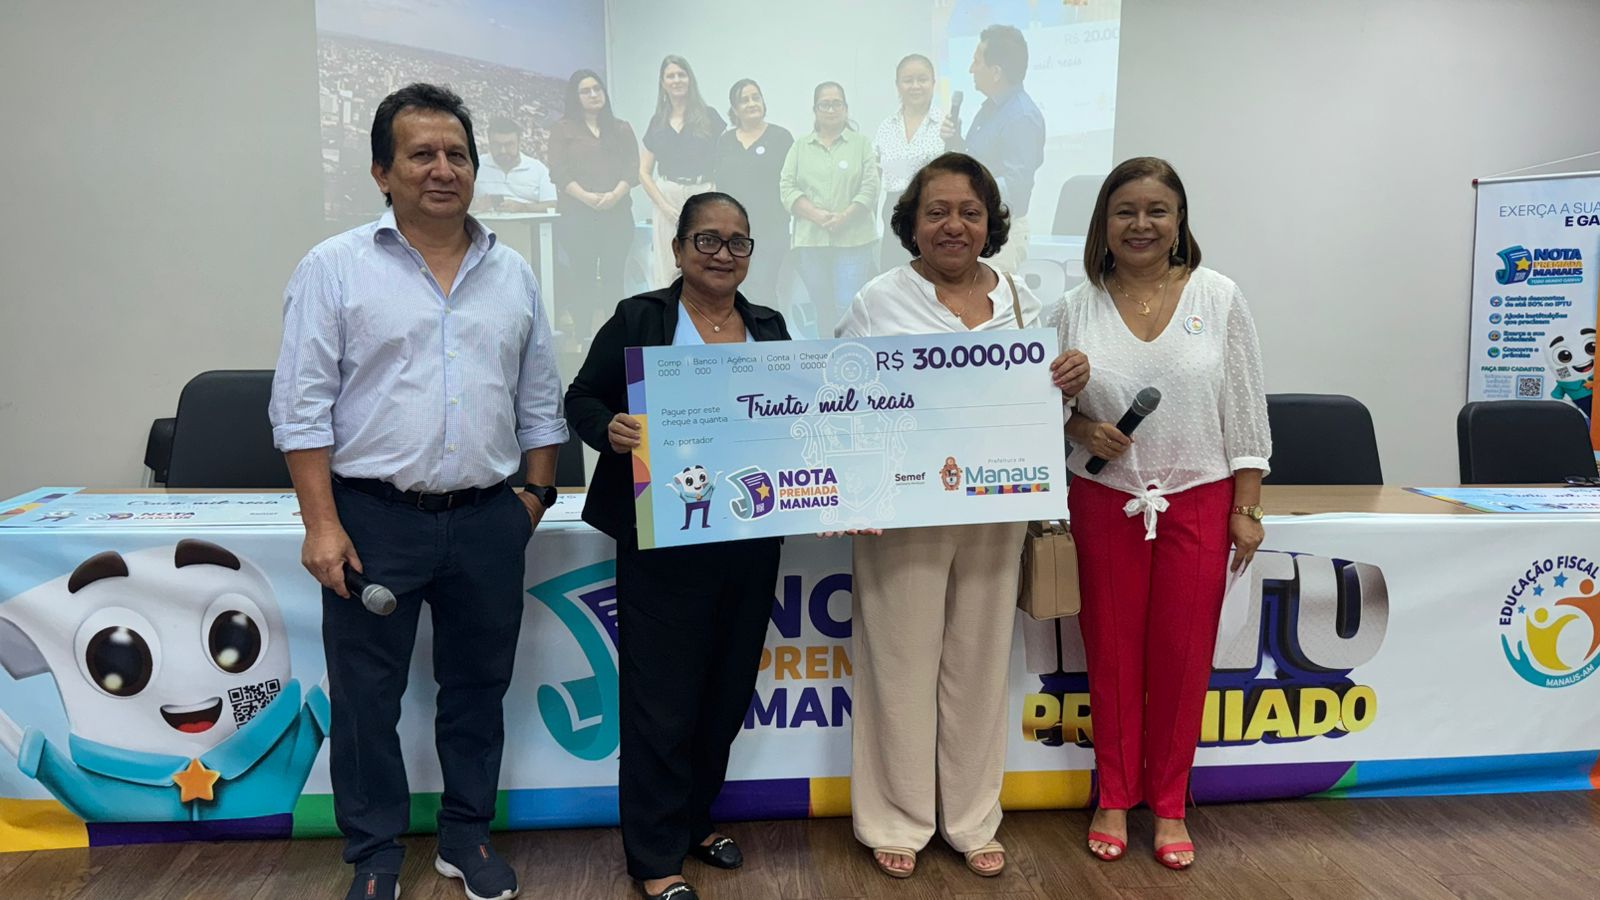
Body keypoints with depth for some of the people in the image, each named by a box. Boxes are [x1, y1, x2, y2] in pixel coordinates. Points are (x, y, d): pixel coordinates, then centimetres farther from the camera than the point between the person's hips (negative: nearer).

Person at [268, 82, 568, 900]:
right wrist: (322, 524, -11)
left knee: (477, 687, 14)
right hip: (374, 521, -3)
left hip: (489, 521, 3)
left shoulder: (513, 275, 9)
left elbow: (540, 402, 13)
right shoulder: (335, 268, -3)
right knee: (366, 698, 8)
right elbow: (302, 407, -6)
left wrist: (536, 493, 7)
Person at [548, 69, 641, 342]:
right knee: (582, 276, -5)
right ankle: (583, 335, -3)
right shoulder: (563, 129, 9)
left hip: (617, 213, 2)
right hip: (577, 214, -2)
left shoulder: (621, 129, 17)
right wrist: (586, 196, -15)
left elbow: (633, 168, 7)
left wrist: (615, 195, -11)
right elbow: (559, 171, -1)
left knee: (613, 276, -2)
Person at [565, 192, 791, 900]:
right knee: (662, 699, 1)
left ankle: (695, 820, 35)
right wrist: (609, 430, -20)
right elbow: (581, 399, 1)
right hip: (663, 542, -5)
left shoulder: (769, 328, 13)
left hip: (749, 541, 5)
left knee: (727, 690, 14)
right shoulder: (639, 318, -1)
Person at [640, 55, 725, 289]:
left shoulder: (708, 117, 5)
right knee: (668, 274, 1)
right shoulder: (658, 122, 13)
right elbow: (644, 172, 12)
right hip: (667, 201, 3)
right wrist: (665, 205, -1)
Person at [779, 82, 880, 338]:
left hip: (853, 240, -2)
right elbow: (786, 188, 4)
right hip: (811, 241, 2)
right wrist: (817, 215, -11)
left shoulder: (862, 144, 10)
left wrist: (844, 217, -14)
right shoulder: (800, 147, 15)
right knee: (822, 309, 6)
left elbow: (870, 188, 0)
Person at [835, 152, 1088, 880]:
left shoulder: (1021, 300, 8)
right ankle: (896, 820, 24)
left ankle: (972, 819, 30)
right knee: (902, 662, 6)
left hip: (994, 511, 4)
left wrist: (1068, 382, -10)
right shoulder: (878, 301, -3)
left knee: (979, 663, 13)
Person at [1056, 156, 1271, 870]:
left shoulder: (1218, 298, 0)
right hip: (1105, 502, 1)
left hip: (1198, 502, 0)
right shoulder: (1078, 308, 1)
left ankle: (1168, 805, 24)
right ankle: (1114, 798, 25)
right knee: (1112, 652, 8)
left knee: (1183, 656, 6)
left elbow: (1245, 411, 1)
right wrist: (1084, 431, -14)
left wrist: (1246, 508, -1)